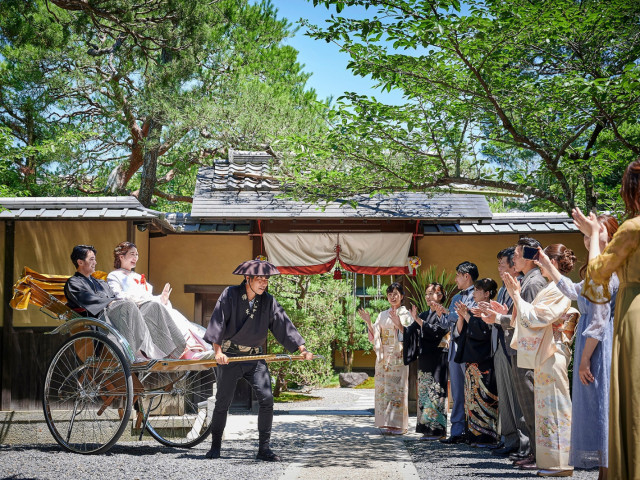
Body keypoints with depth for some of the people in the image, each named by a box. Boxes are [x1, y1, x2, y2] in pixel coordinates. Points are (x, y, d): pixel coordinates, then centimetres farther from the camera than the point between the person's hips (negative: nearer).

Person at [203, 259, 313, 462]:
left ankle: (264, 448, -2)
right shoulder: (230, 295, -8)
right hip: (229, 356, -2)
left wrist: (302, 349, -14)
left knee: (266, 398, -12)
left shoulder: (268, 301, 1)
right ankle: (215, 445, 23)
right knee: (222, 403, 3)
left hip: (255, 357, 2)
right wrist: (218, 350, -24)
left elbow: (284, 325, -4)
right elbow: (218, 321, -13)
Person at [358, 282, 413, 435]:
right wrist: (368, 322, -2)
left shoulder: (406, 315, 4)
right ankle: (386, 423, 6)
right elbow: (374, 337, 11)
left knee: (398, 388, -7)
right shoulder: (382, 315, 16)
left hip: (399, 357, -4)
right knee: (383, 388, 1)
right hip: (383, 357, 4)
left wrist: (398, 324, -19)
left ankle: (398, 425, -3)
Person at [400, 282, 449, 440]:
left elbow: (436, 331, -18)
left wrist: (418, 320, -20)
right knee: (424, 391, 6)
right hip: (424, 359, 7)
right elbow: (410, 332, 12)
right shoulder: (424, 315, 17)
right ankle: (427, 428, 10)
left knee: (435, 392, -8)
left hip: (437, 359, -7)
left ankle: (437, 429, -4)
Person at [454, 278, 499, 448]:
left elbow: (483, 331, -20)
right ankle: (474, 436, 11)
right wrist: (461, 316, -2)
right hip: (471, 360, 9)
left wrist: (467, 315, -15)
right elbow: (460, 332, 14)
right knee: (472, 398, 7)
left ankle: (487, 436, -6)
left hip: (484, 362, -8)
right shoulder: (473, 311, 17)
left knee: (484, 398, -9)